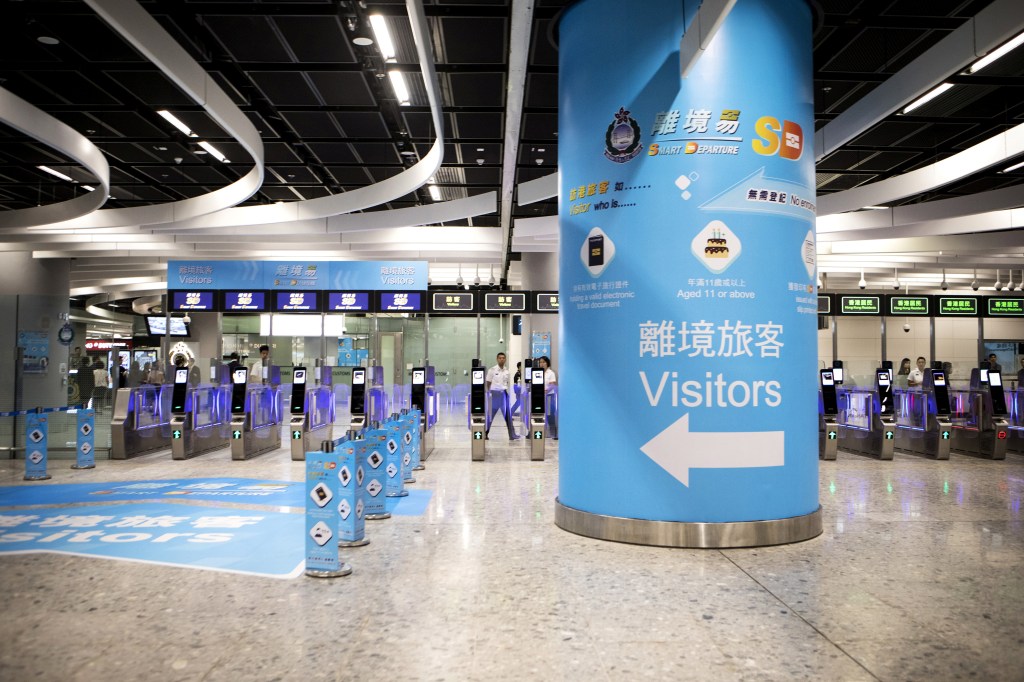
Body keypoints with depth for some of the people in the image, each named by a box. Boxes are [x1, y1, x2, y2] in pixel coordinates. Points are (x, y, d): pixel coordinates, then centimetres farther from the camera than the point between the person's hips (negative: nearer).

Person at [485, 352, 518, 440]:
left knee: (508, 415, 2)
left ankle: (512, 435, 4)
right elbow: (487, 383, 0)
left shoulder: (507, 371, 7)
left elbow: (508, 383, 14)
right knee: (491, 414, 3)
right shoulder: (492, 370, -3)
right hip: (495, 393, -3)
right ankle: (485, 434, 16)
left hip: (504, 393, 3)